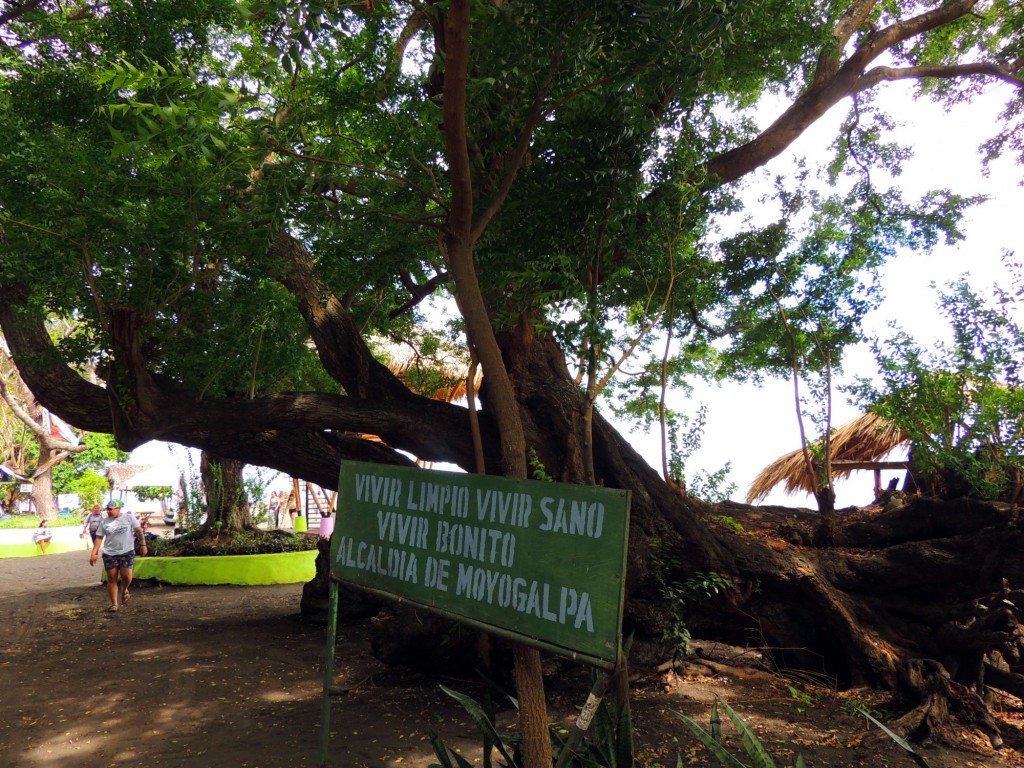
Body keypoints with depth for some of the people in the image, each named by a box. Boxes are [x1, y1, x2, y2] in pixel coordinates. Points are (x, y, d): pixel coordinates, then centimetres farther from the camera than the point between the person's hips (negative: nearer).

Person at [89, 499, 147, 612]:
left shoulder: (129, 517, -3)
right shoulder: (104, 522, 4)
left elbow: (139, 530, 1)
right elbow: (99, 538, 6)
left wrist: (143, 544, -2)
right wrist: (94, 553, 0)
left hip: (127, 552, -2)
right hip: (109, 554, 2)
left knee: (126, 576, -10)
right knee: (111, 578, 1)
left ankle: (124, 590, 24)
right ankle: (114, 603, 11)